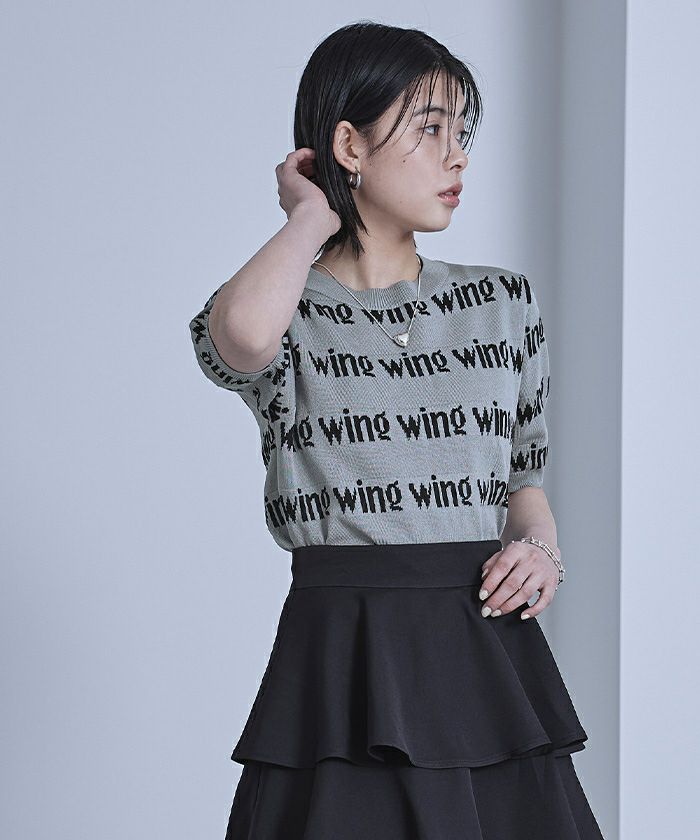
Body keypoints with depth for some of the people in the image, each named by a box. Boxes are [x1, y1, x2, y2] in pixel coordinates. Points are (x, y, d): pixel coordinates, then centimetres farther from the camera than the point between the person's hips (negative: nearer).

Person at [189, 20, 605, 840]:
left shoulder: (503, 303, 11)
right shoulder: (284, 314, 0)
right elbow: (241, 335, -27)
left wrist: (540, 550, -3)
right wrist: (313, 219, -8)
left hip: (488, 647, 4)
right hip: (341, 658, -3)